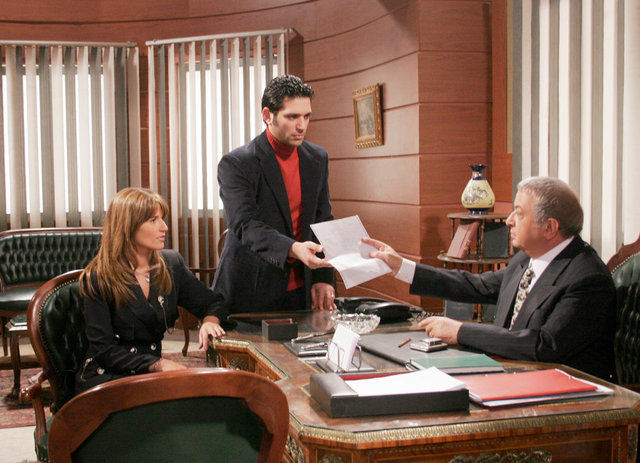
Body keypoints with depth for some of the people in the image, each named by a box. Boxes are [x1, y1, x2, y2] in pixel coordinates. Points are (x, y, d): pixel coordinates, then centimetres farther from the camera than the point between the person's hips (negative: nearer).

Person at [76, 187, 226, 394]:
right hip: (105, 376, -5)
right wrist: (157, 364, -23)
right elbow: (104, 349, -11)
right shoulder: (97, 280, -9)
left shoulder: (171, 263, 6)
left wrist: (210, 321, -11)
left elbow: (210, 303, 14)